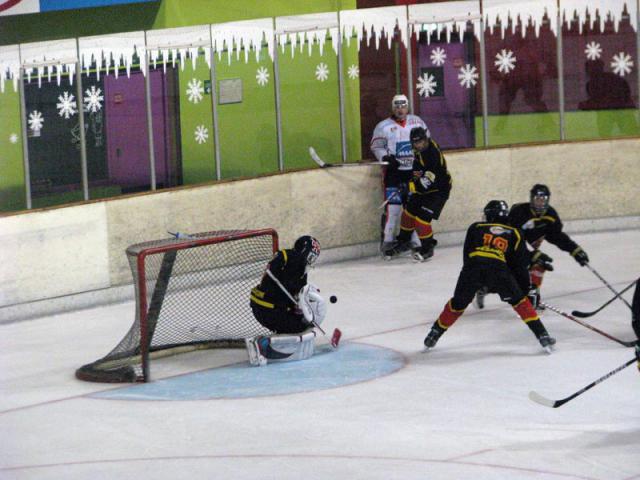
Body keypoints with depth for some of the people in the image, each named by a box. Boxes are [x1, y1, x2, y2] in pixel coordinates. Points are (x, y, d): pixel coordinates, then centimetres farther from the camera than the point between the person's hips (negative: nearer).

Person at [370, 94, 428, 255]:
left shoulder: (417, 122, 8)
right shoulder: (383, 126, -3)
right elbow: (376, 146, -2)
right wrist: (386, 158, -18)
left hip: (414, 170, 4)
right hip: (393, 171, -4)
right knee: (393, 205, -11)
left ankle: (416, 240, 15)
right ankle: (387, 240, -3)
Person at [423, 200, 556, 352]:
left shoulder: (475, 228, 29)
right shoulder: (513, 233, 27)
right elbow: (520, 265, 23)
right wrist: (527, 289, 30)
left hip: (472, 267, 1)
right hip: (498, 268, -1)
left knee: (458, 304, 20)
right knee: (519, 300, 17)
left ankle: (434, 335, 27)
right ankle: (542, 335, 11)